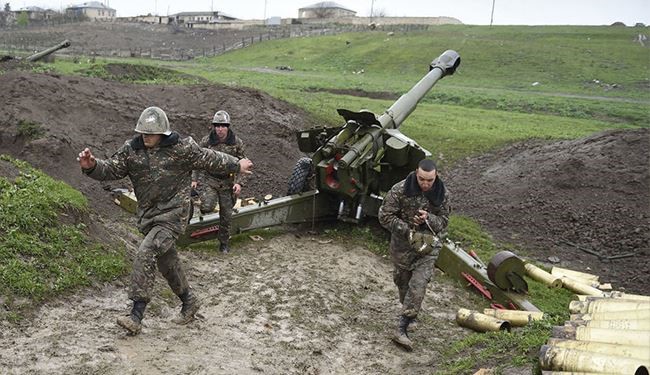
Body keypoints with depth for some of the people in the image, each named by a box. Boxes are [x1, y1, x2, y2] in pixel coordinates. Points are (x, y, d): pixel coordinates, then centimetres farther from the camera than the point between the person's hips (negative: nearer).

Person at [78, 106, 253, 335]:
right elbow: (111, 169, -2)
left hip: (173, 215, -6)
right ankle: (189, 301, 37)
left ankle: (136, 316, -19)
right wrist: (91, 166, -23)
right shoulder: (131, 149, 2)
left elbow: (209, 159, 4)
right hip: (148, 216, 6)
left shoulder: (182, 148, -8)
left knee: (145, 254, -21)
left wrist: (237, 165, 14)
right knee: (167, 263, 15)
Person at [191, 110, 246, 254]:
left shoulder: (237, 143, -4)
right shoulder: (206, 141, -6)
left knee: (226, 214, 6)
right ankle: (203, 207, 15)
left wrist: (238, 182, -10)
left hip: (227, 182, 1)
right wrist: (194, 179, 0)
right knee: (208, 206, -24)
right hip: (208, 179, -1)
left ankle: (224, 243, 23)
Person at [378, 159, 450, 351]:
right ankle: (409, 311, 44)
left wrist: (428, 218, -23)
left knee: (418, 284, -11)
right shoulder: (400, 190, -17)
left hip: (428, 243, 0)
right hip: (403, 243, 0)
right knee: (402, 281, 15)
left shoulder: (442, 193, -9)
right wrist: (407, 230, -21)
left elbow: (444, 220, 0)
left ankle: (402, 329, -8)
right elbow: (385, 216, -13)